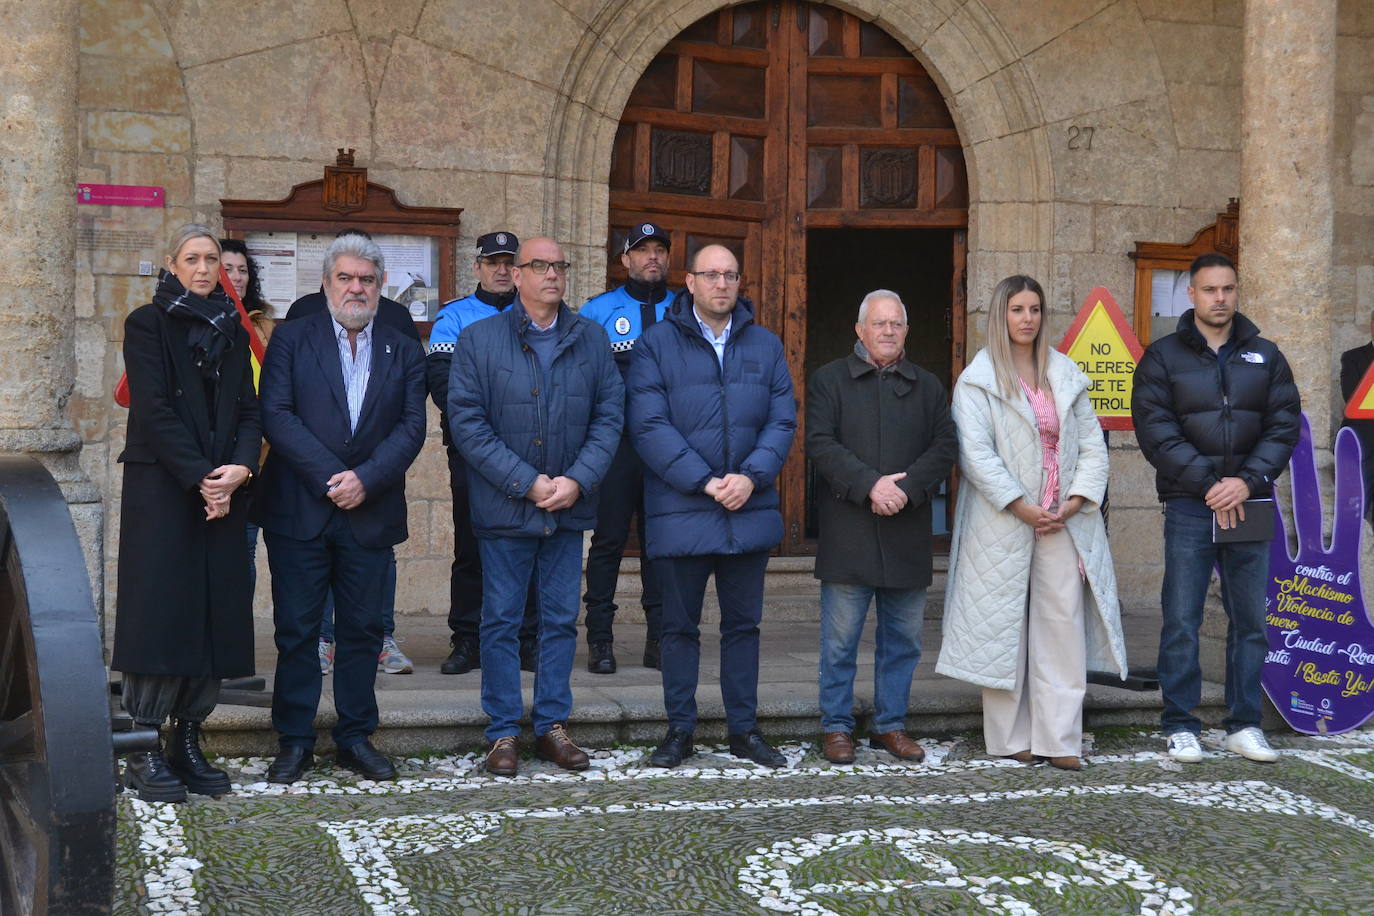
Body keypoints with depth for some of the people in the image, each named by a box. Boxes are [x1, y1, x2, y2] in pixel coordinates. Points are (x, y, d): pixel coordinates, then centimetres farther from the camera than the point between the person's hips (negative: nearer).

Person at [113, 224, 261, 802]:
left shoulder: (232, 331, 16)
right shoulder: (148, 324, 1)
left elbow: (248, 409, 10)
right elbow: (154, 410, -9)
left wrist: (241, 467, -9)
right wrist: (200, 479, -15)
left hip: (222, 492, 5)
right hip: (160, 489, -5)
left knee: (213, 617, 2)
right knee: (159, 613, -7)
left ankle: (188, 744, 9)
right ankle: (145, 753, -2)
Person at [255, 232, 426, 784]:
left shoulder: (403, 353, 11)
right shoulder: (292, 340, 4)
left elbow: (412, 426, 1)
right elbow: (276, 415, -6)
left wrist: (365, 480, -13)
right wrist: (330, 477, -14)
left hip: (371, 513, 2)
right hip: (299, 511, -2)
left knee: (363, 630, 7)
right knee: (296, 630, 2)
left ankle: (356, 738, 17)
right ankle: (295, 741, 11)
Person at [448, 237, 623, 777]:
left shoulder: (592, 339, 7)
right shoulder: (478, 339, -2)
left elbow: (609, 415, 4)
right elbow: (466, 422, -8)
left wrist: (578, 480, -10)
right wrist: (527, 482, -14)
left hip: (570, 508, 3)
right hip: (504, 508, -3)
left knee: (561, 620, 9)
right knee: (501, 621, 3)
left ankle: (552, 725, 19)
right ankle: (503, 733, 11)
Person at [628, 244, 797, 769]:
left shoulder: (765, 345, 9)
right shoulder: (656, 345, -2)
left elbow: (783, 421, 4)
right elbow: (650, 426, -10)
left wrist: (751, 477, -13)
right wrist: (706, 483, -16)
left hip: (750, 510, 3)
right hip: (680, 511, -3)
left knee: (743, 624, 10)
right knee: (680, 626, 6)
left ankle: (744, 728, 19)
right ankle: (679, 730, 16)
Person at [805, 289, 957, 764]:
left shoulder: (928, 387, 14)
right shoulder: (830, 380, 5)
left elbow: (944, 447, 4)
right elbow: (820, 443, -6)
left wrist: (907, 488, -12)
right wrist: (870, 485, -18)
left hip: (907, 535, 3)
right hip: (847, 533, -3)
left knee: (903, 637, 8)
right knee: (840, 639, 0)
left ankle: (890, 725, 20)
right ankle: (836, 726, 11)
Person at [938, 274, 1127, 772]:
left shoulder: (1066, 374, 14)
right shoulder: (978, 379, -1)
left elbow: (1092, 443, 12)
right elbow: (975, 451, -10)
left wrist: (1077, 500, -3)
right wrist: (1020, 506, -15)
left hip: (1063, 523, 4)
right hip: (1003, 524, -4)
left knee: (1064, 624, -1)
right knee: (1004, 628, 1)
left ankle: (1059, 739, 2)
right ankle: (1010, 737, 10)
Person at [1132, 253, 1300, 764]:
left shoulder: (1265, 356, 10)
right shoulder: (1163, 357, 3)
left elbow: (1284, 426, 4)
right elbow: (1156, 432, -6)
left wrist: (1248, 481, -11)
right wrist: (1208, 486, -13)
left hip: (1249, 506, 3)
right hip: (1189, 509, -3)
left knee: (1251, 621, 6)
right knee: (1181, 621, -1)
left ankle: (1244, 725, 15)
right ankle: (1179, 726, 7)